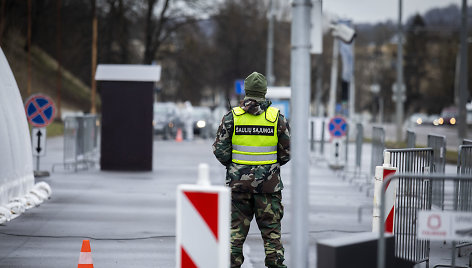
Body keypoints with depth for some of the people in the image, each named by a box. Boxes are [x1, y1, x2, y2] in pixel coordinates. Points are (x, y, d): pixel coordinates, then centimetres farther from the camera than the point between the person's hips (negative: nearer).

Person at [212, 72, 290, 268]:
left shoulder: (231, 117, -3)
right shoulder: (277, 117, -2)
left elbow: (220, 150, -3)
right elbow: (286, 153, 2)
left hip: (238, 181, 0)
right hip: (269, 183, 0)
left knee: (236, 229, 8)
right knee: (271, 229, 6)